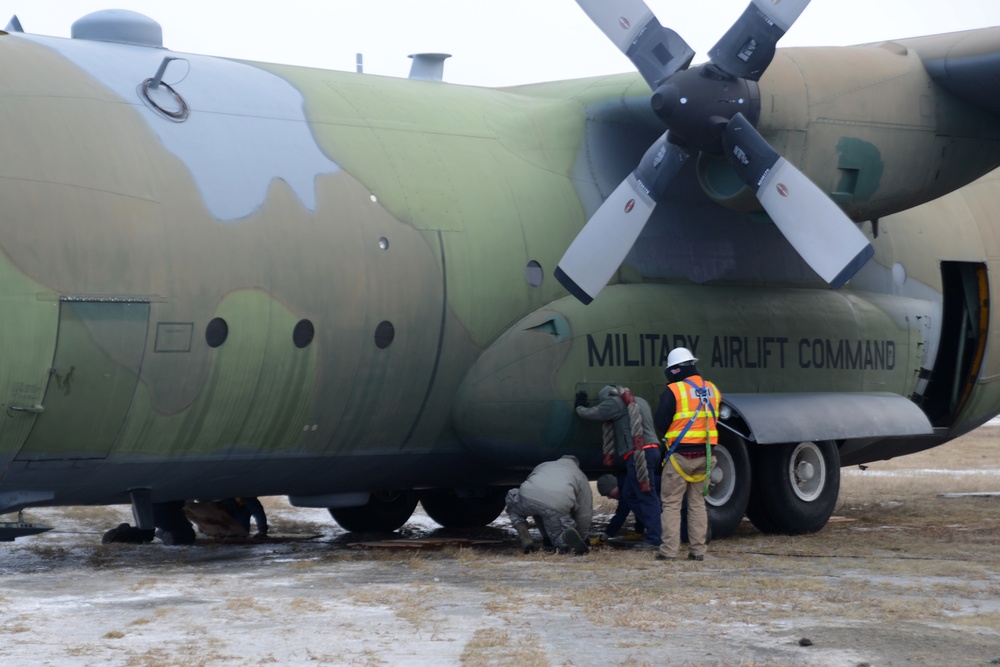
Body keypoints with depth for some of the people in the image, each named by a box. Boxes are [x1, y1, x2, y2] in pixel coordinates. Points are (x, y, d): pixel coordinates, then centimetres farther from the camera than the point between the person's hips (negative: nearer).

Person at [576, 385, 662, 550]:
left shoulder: (615, 403, -4)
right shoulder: (639, 401, 24)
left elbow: (589, 414, 1)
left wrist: (579, 408, 23)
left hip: (639, 454, -9)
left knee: (647, 496, -10)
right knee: (629, 495, 12)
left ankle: (654, 540, -11)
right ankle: (651, 531, 8)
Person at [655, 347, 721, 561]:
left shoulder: (674, 391, -11)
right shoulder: (712, 390, 8)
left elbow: (660, 424, -9)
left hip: (680, 455, -5)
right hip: (704, 455, 5)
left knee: (671, 503, 1)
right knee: (697, 502, 13)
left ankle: (669, 549, -5)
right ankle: (698, 549, 10)